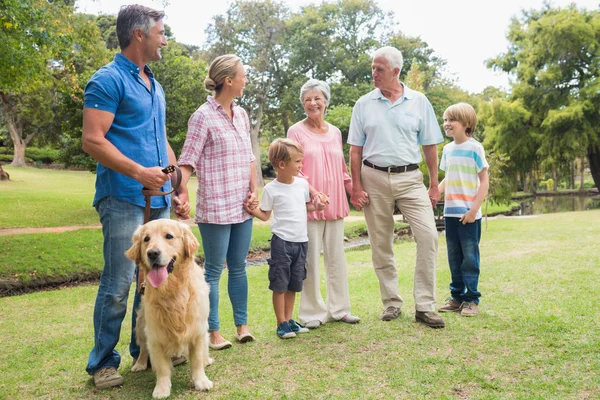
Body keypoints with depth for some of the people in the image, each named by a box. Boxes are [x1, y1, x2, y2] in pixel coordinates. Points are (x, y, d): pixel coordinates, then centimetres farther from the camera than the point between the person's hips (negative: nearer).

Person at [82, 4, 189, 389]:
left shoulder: (154, 84, 19)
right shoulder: (108, 80, -6)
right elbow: (92, 140, -15)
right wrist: (138, 172, -23)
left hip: (158, 200, 8)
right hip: (123, 198, -8)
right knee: (118, 284, -4)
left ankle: (145, 350, 26)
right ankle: (103, 363, 11)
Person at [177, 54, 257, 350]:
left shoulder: (241, 114, 11)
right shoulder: (203, 116, -9)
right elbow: (188, 160, -11)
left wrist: (253, 191, 7)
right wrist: (181, 192, -25)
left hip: (242, 206, 6)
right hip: (215, 207, -6)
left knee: (238, 267, 13)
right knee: (214, 269, 4)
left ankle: (242, 324, 24)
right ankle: (213, 331, 15)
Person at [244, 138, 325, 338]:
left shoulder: (302, 183, 6)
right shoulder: (271, 189, -8)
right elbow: (265, 214, -3)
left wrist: (316, 206, 0)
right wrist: (253, 210, -22)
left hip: (301, 240, 5)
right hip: (282, 241, -5)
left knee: (293, 285, 13)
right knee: (280, 284, 1)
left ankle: (289, 320, 25)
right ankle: (281, 324, 11)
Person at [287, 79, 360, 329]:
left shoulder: (335, 132, 14)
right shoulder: (296, 131, -1)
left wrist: (353, 190, 8)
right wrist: (312, 192, -19)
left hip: (335, 204, 5)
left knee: (336, 257, 10)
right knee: (311, 259, 0)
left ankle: (339, 308, 21)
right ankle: (312, 313, 11)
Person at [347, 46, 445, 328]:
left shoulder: (419, 102, 4)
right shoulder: (364, 104, 5)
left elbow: (430, 146, 6)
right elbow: (355, 150, 5)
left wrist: (434, 185, 4)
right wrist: (356, 187, -2)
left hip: (409, 178, 0)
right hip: (374, 178, 1)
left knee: (428, 235, -12)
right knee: (381, 245, 6)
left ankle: (425, 306, -2)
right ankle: (391, 302, 21)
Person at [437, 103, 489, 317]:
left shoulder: (474, 148, -6)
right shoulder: (447, 149, 11)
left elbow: (484, 181, -6)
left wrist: (474, 209, -14)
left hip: (469, 214, -6)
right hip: (450, 212, 6)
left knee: (470, 257, 0)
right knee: (454, 257, 11)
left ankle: (471, 299, 9)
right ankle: (456, 297, 20)